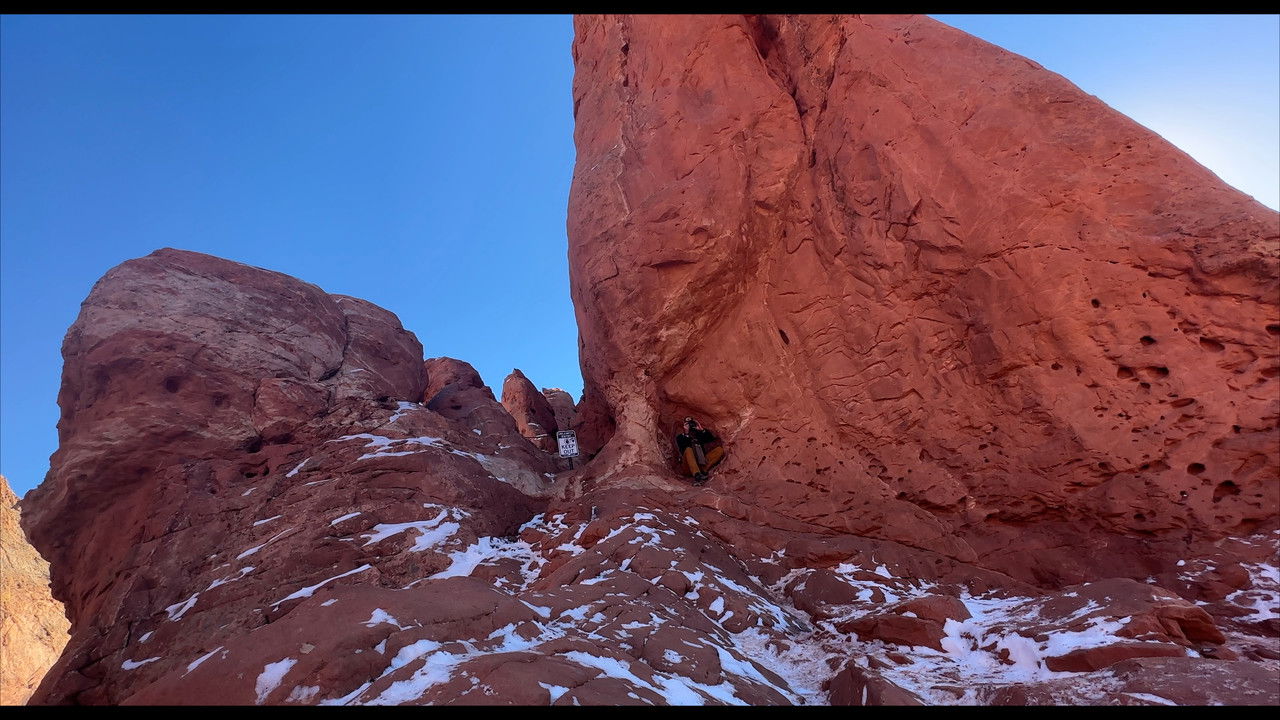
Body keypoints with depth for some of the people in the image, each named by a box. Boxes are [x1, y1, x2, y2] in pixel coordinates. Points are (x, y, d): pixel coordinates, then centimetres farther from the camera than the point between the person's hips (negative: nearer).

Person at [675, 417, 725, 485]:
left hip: (702, 461, 3)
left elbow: (711, 438, 11)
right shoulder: (680, 437, 20)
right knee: (688, 449, -33)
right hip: (689, 463, -3)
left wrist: (701, 429, 3)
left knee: (720, 450, -13)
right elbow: (681, 446, -3)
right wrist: (686, 433, -9)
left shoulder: (699, 434, 28)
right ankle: (697, 475, -52)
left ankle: (703, 470, -32)